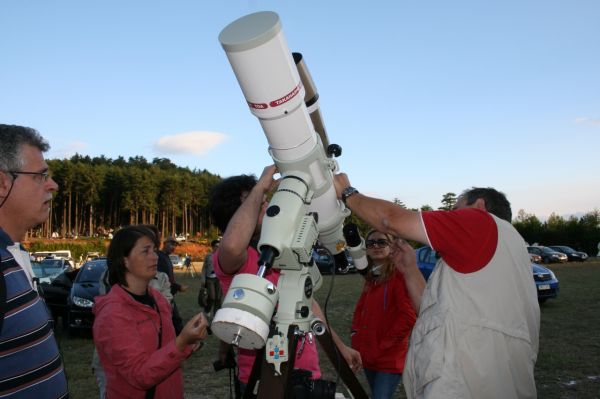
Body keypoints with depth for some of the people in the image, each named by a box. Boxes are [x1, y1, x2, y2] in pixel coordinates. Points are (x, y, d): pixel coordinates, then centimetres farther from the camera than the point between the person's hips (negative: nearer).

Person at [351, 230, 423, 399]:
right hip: (368, 356, 8)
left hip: (390, 359, -8)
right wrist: (356, 334, 5)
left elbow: (409, 316, -19)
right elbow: (360, 308, 20)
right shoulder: (370, 277, 12)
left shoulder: (400, 274, -13)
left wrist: (385, 344, -16)